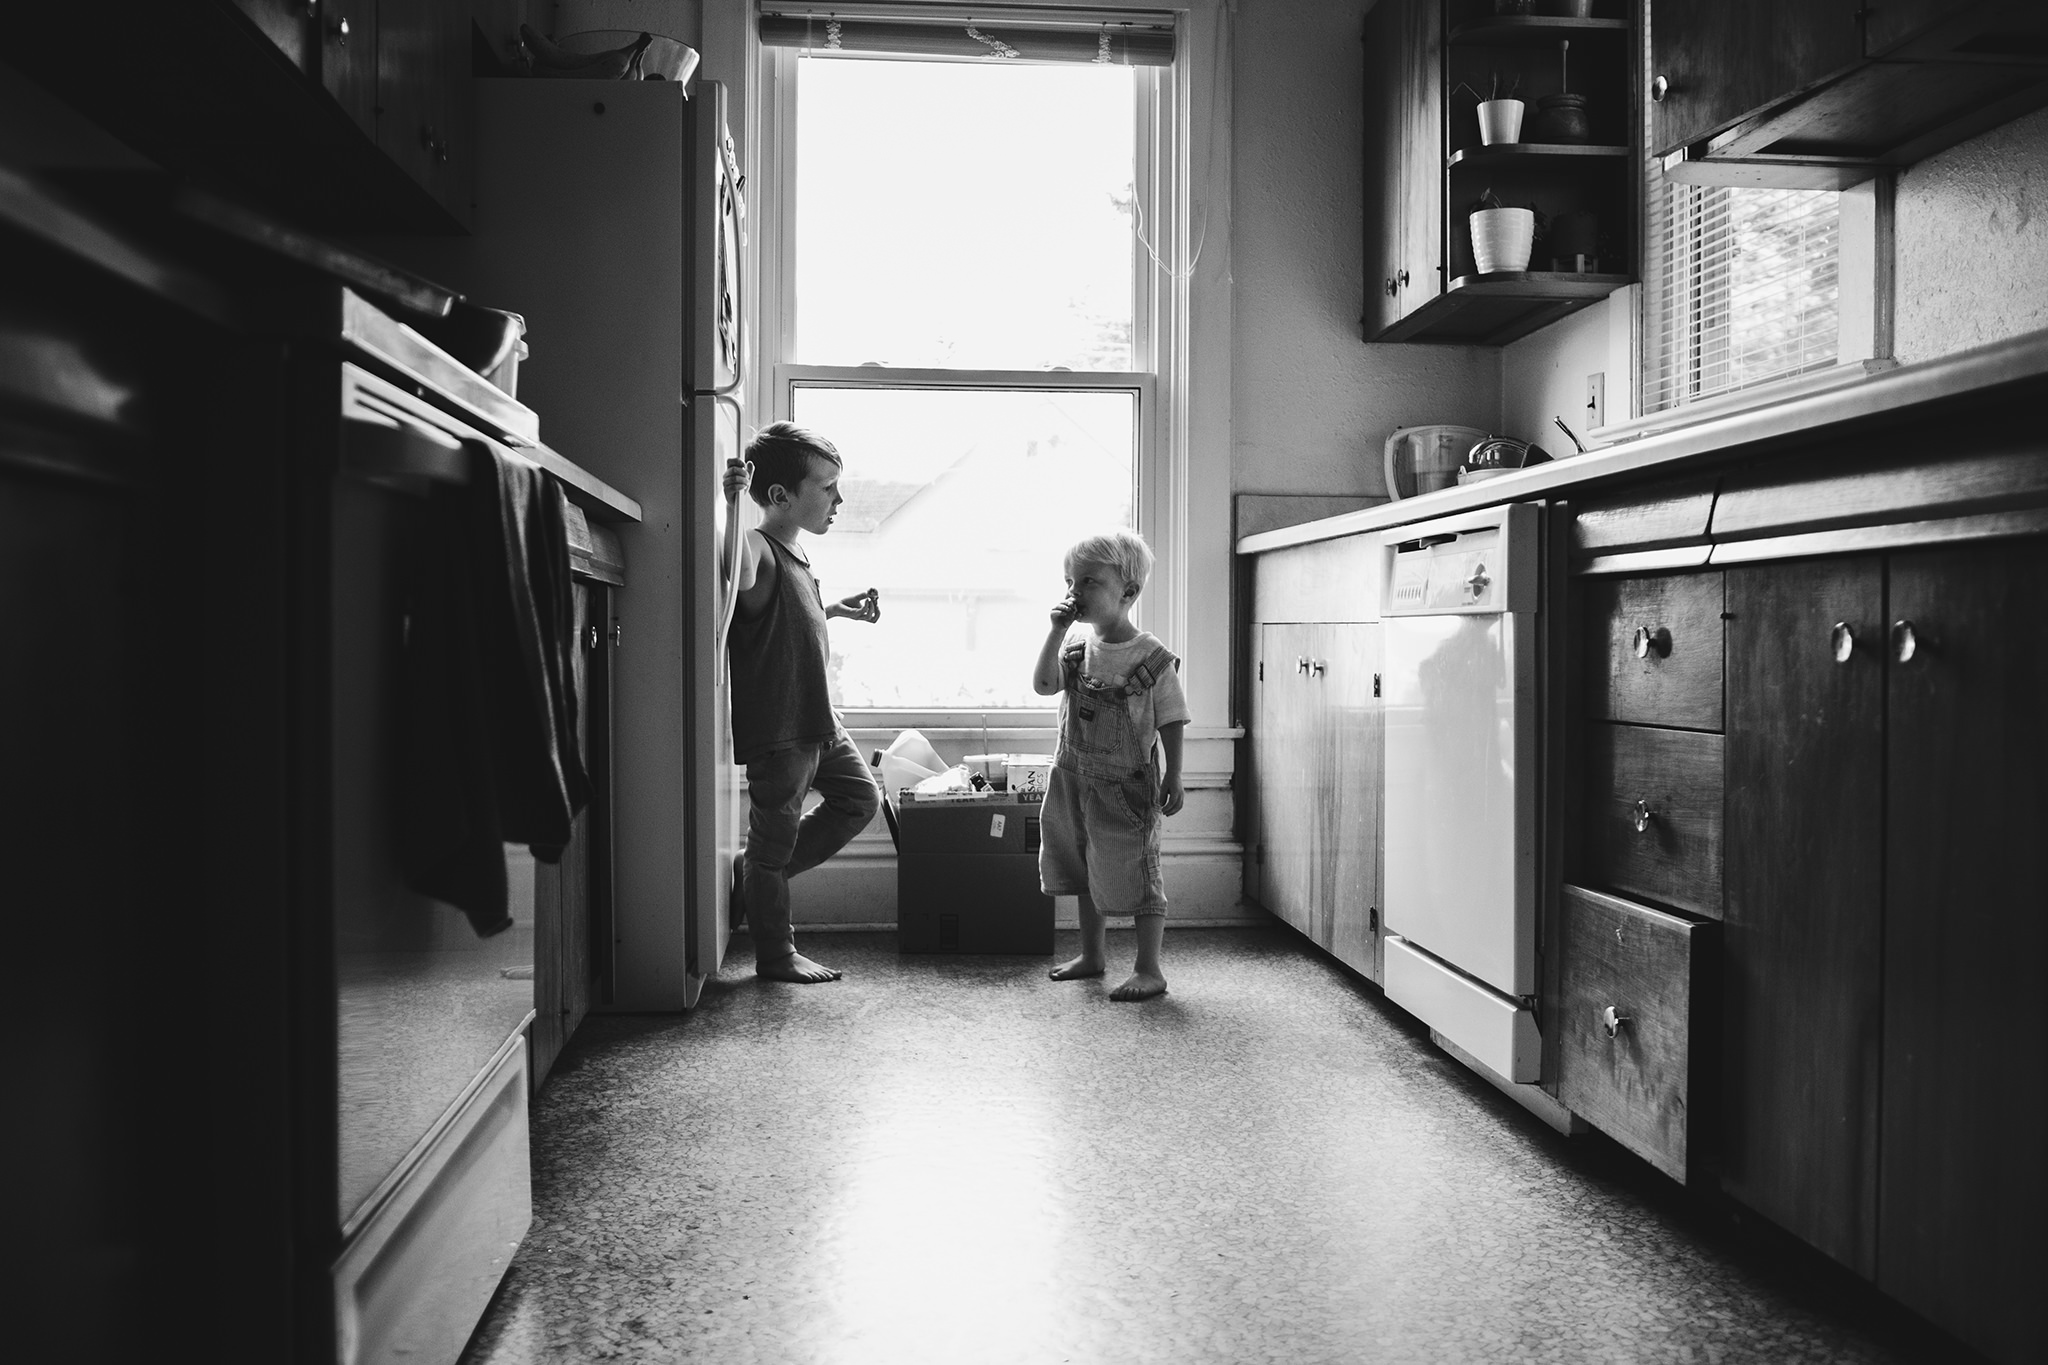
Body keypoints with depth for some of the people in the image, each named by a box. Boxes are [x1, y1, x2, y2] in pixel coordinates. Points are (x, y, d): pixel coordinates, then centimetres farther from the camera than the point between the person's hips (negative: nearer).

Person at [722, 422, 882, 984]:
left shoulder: (794, 555, 12)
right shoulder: (761, 552, -19)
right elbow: (740, 577, -44)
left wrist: (838, 608, 30)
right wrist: (733, 504, -47)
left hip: (817, 721, 10)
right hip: (777, 731, -10)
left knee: (860, 797, 22)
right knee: (774, 840, 4)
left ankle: (750, 875, 26)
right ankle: (775, 955, 21)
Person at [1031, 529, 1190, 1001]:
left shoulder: (1153, 658, -13)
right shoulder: (1077, 642, 2)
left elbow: (1171, 721, -8)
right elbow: (1043, 685, -8)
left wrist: (1172, 777, -11)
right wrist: (1057, 629, -14)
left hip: (1126, 785, -6)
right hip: (1074, 776, 6)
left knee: (1136, 874, -1)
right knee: (1086, 871, 19)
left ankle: (1149, 970, 9)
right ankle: (1093, 954, 36)